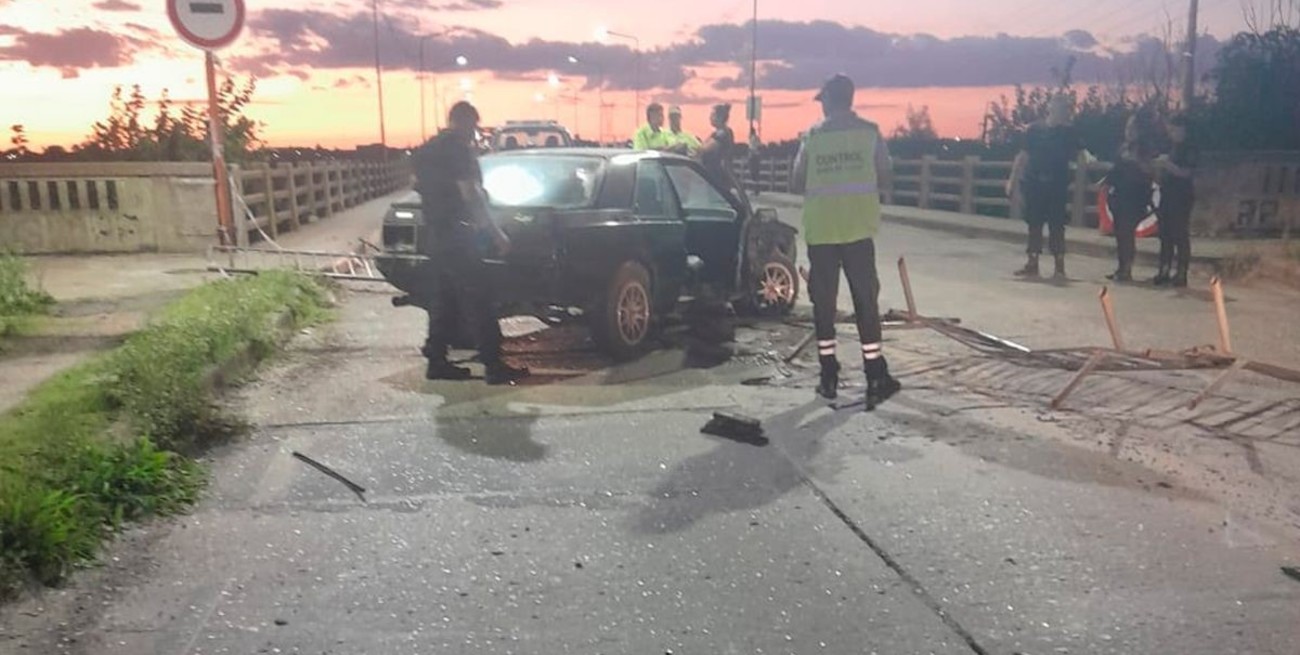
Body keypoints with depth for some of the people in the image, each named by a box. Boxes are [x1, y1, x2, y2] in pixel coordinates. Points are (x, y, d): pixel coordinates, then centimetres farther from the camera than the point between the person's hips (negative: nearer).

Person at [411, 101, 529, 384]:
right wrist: (496, 233, -15)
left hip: (433, 233, 9)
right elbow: (471, 195, -18)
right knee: (478, 300, -8)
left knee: (442, 297, 13)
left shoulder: (425, 150, 15)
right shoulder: (459, 149, -12)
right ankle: (494, 365, -8)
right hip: (456, 234, -9)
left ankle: (437, 361, 14)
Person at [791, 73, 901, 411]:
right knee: (865, 299, 3)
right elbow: (885, 174, 5)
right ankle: (876, 377, 1)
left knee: (823, 300, 7)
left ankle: (829, 377, 9)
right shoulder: (869, 132, 1)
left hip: (820, 229, 0)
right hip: (858, 227, 0)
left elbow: (798, 182, 3)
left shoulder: (812, 136, 1)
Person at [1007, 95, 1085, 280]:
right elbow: (1022, 156, 5)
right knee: (1034, 224, 6)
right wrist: (1013, 180, 1)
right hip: (1033, 183, 1)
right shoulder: (1035, 130, 3)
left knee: (1056, 225, -2)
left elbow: (1076, 154, 4)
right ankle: (1032, 264, 14)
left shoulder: (1069, 132, 3)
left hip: (1057, 185, -1)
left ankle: (1059, 266, 3)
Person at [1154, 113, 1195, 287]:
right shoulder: (1169, 148, 16)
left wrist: (1167, 164, -18)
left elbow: (1186, 172, -13)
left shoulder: (1189, 150, -4)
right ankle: (1164, 271, 10)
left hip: (1182, 198, -7)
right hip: (1167, 196, 7)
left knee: (1181, 236, -7)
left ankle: (1181, 274, -5)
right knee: (1165, 235, 7)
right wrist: (1159, 165, -2)